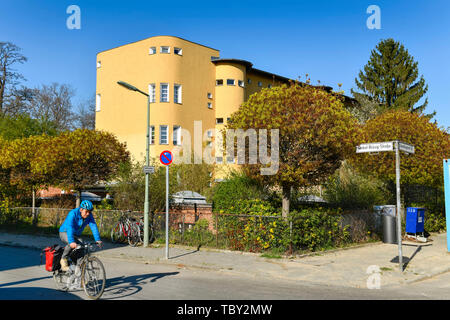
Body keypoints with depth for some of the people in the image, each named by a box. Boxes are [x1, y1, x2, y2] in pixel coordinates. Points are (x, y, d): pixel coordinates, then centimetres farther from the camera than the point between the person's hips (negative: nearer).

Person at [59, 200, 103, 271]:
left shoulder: (89, 216, -14)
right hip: (65, 233, -5)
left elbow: (94, 227, -22)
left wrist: (98, 240, -35)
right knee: (72, 244, -34)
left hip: (76, 235, 5)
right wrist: (71, 241, -55)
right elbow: (69, 228, -41)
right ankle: (63, 260, -11)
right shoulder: (73, 213, -29)